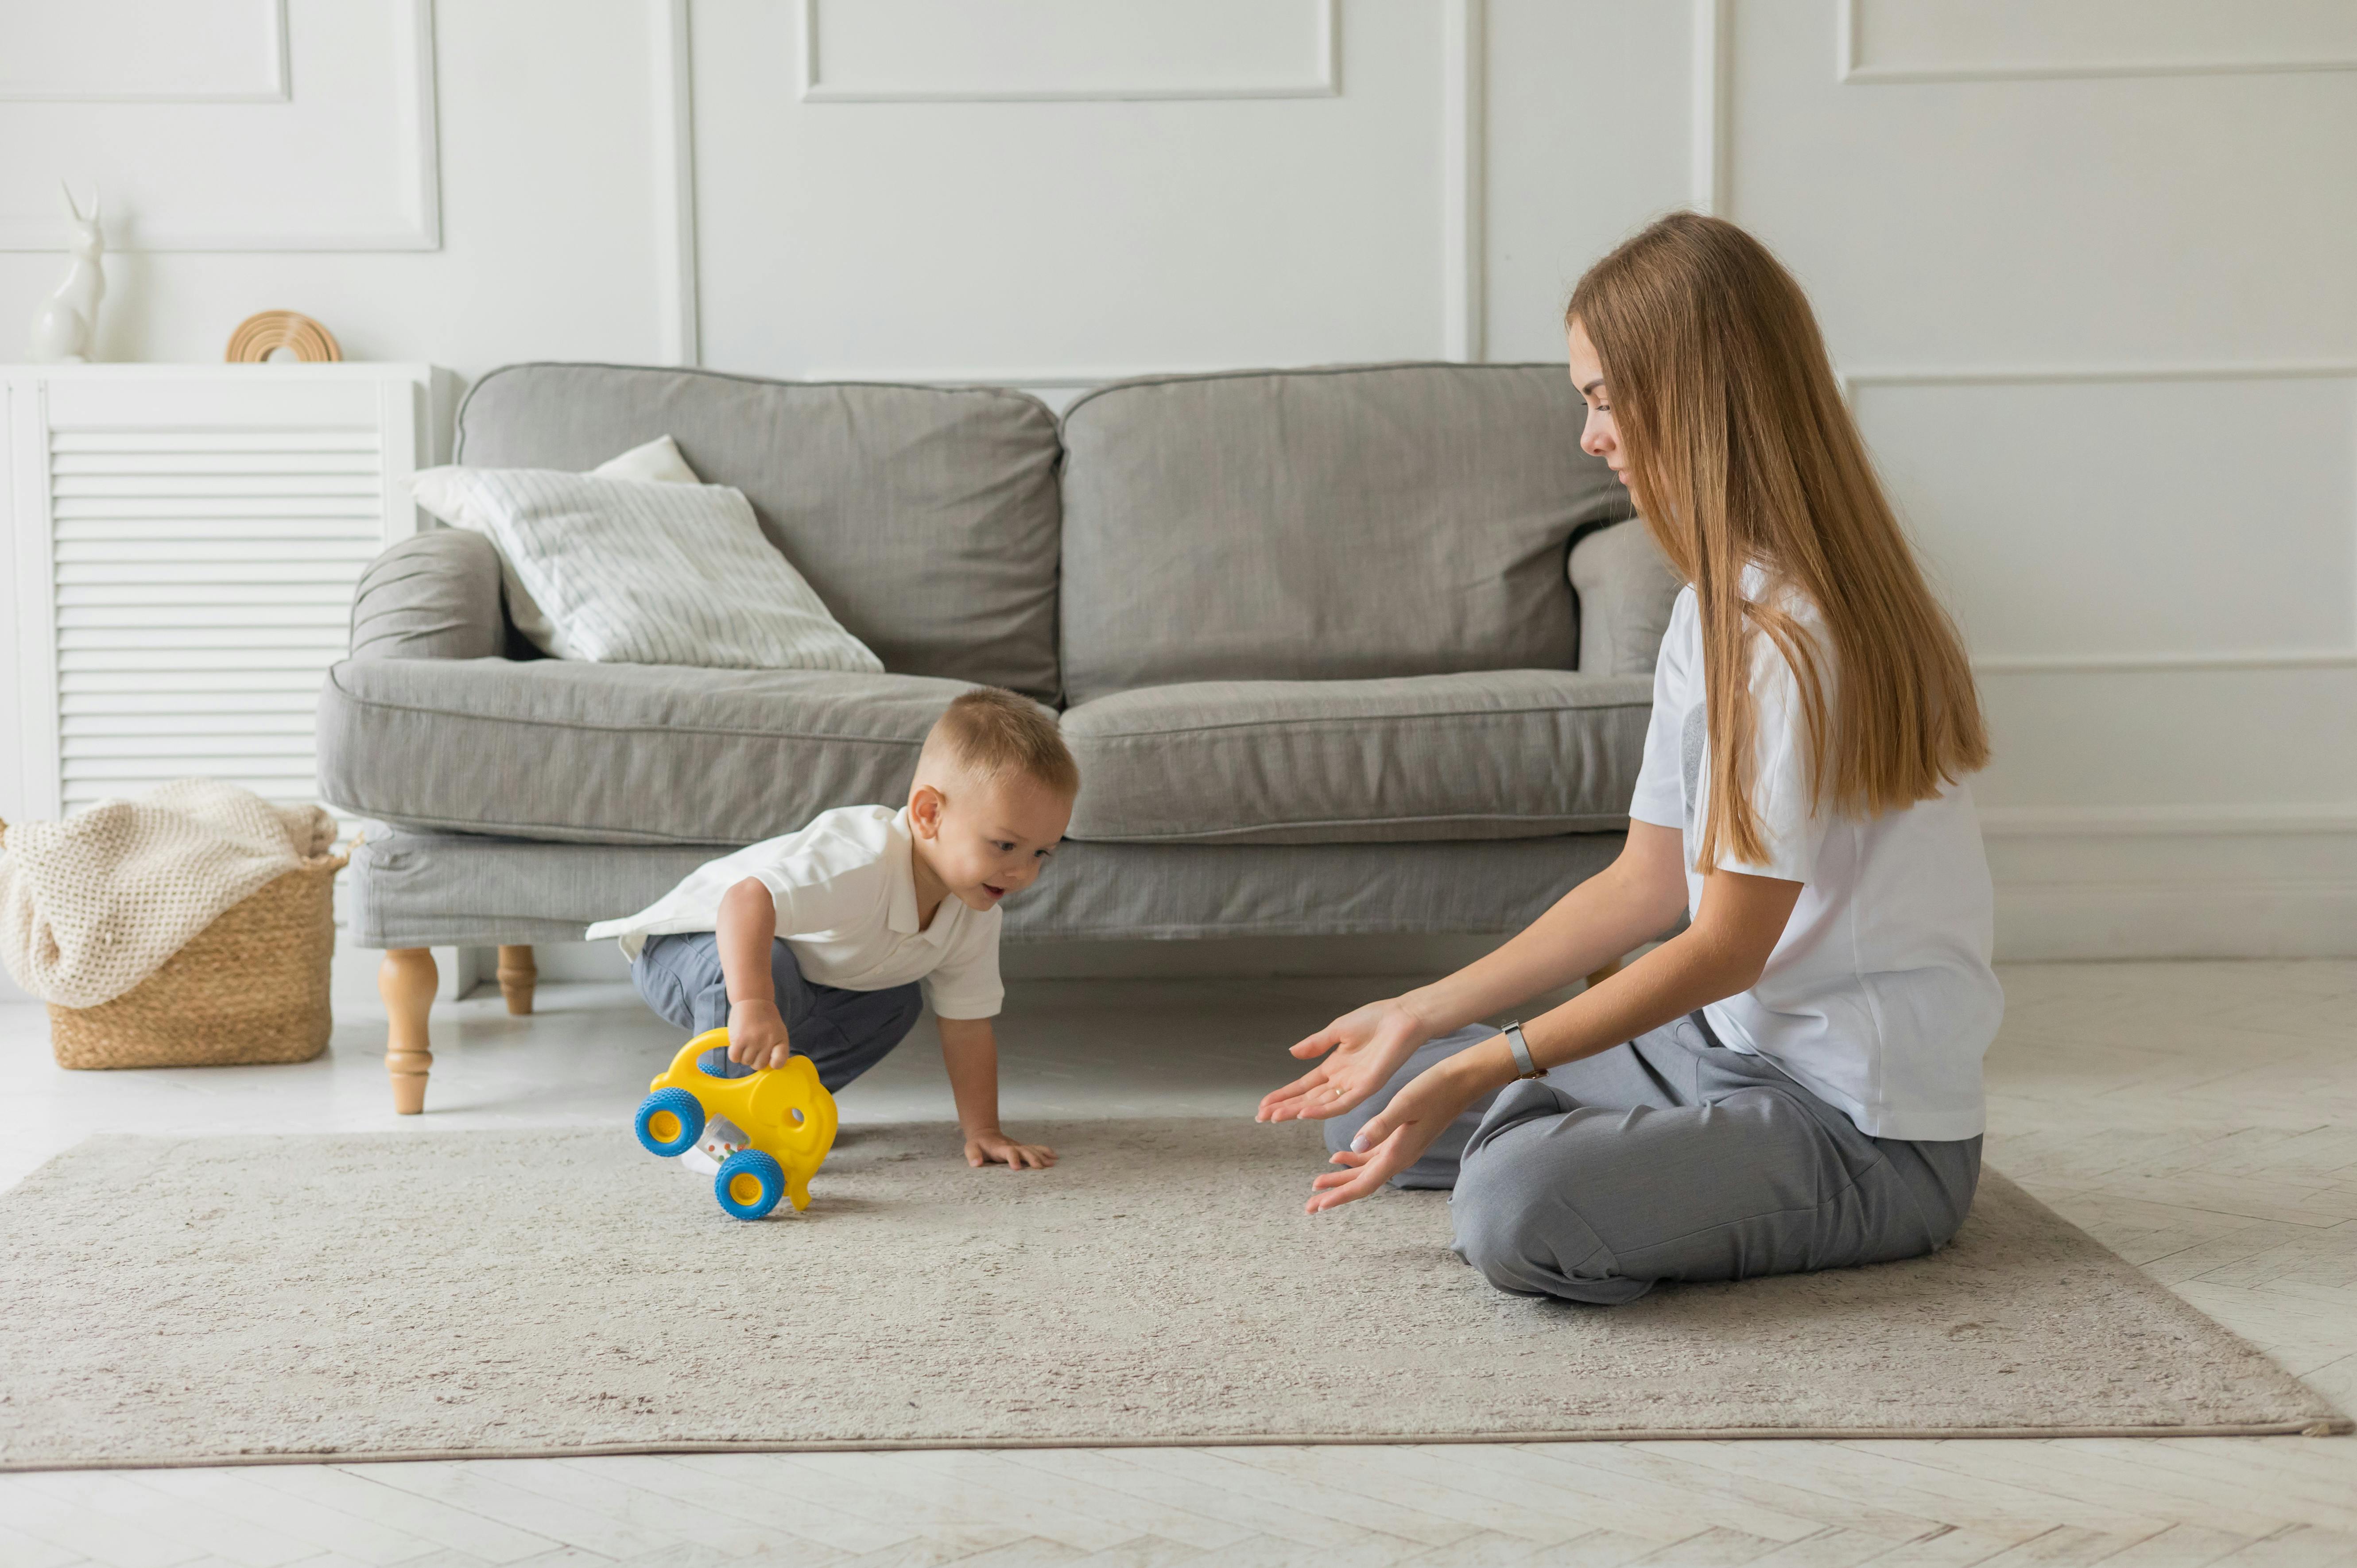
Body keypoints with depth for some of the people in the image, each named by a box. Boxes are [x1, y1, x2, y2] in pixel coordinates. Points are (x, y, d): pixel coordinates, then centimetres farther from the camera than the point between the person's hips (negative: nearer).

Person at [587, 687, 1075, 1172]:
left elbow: (968, 1025, -5)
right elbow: (746, 900, -54)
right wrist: (753, 1005, -66)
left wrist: (983, 1133, -10)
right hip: (684, 943, -8)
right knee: (770, 968, -37)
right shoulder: (863, 864, -41)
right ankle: (713, 1126, -18)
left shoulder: (975, 914, -14)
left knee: (896, 1003, 2)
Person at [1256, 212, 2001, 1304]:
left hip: (1869, 1130, -9)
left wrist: (1479, 1072, -20)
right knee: (1367, 1095, 11)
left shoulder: (1797, 634, -22)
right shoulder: (1716, 608, 9)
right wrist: (1424, 1018, 7)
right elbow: (1649, 883, 10)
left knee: (1514, 1206, -33)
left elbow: (1726, 948, -21)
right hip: (1733, 1048, 9)